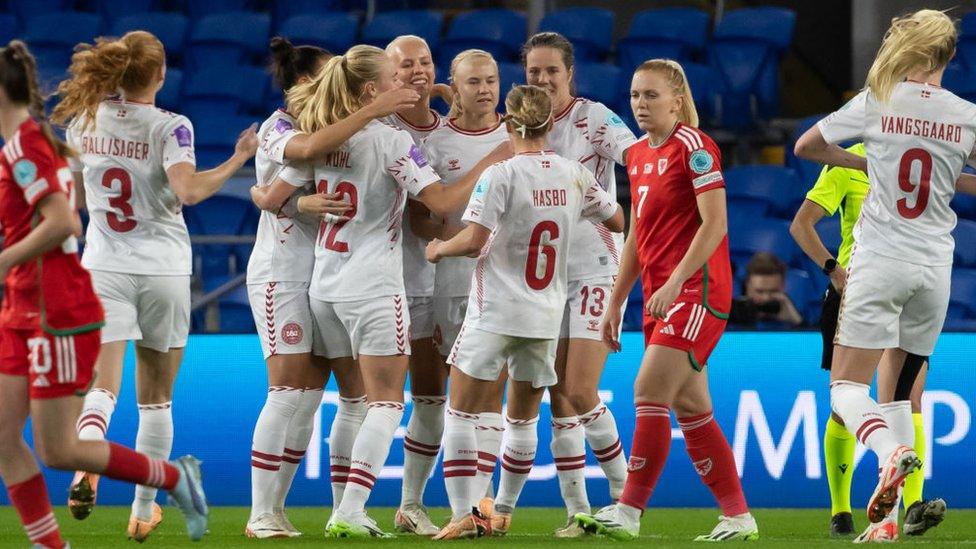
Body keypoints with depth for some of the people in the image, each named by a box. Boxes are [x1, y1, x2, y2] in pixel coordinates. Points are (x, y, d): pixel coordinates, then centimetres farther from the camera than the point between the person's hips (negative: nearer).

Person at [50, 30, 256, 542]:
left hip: (103, 268, 2)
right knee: (156, 397, 12)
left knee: (102, 385, -8)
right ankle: (144, 512, 17)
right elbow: (189, 190, -26)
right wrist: (238, 158, -15)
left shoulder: (85, 121, 2)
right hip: (163, 270, -2)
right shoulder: (170, 127, -11)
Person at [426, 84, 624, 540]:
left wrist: (439, 249, -1)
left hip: (495, 313, -5)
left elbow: (473, 240, -20)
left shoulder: (500, 175, -13)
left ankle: (464, 513, -9)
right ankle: (502, 514, 25)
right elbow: (617, 221, 16)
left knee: (461, 413, 1)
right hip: (546, 315, 5)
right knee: (523, 420, 17)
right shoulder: (574, 175, 2)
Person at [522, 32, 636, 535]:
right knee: (559, 400, 2)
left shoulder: (593, 118, -8)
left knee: (580, 394, -12)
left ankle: (624, 493, 5)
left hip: (594, 269, -5)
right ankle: (577, 511, 6)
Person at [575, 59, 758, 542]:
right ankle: (739, 517, 11)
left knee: (650, 392, -15)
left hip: (696, 289, -9)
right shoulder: (637, 154, 15)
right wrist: (615, 302, 19)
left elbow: (715, 224, -16)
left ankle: (628, 513, -15)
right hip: (660, 296, 9)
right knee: (689, 407, 7)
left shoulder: (693, 147, -9)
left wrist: (674, 282, -22)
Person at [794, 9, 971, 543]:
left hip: (879, 259, -3)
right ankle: (891, 517, 5)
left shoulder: (878, 102, -4)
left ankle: (892, 452, -31)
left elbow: (805, 146, 6)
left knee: (846, 387, 0)